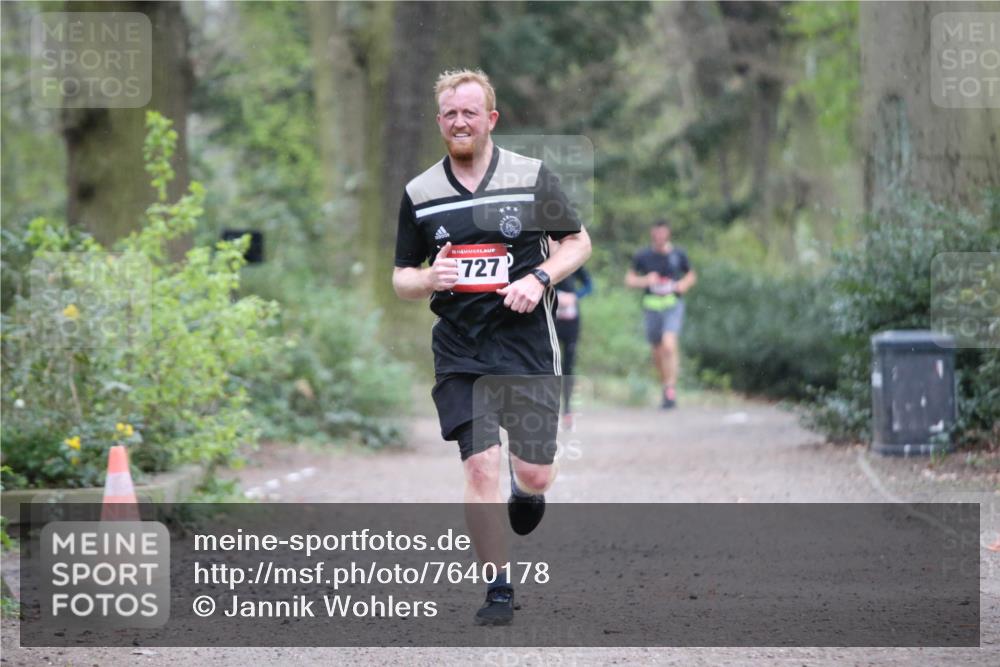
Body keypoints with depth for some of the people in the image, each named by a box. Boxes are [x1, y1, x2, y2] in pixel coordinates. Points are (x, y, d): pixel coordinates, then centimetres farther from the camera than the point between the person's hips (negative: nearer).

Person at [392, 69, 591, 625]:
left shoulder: (532, 177, 0)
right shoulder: (420, 193, 5)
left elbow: (579, 242, 8)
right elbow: (401, 276, 12)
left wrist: (539, 278, -10)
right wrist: (428, 280, -11)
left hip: (528, 344, -1)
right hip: (459, 350, 1)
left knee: (535, 475, 1)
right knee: (480, 467, -10)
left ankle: (525, 492, 40)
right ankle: (499, 590, 1)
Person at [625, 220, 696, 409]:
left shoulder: (678, 255, 2)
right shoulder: (642, 256, 2)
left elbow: (691, 275, 16)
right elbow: (629, 279, 9)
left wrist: (684, 284, -6)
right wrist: (644, 281, -11)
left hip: (673, 306, -2)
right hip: (652, 306, 2)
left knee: (669, 345, -22)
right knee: (657, 352, 11)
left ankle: (671, 391, -19)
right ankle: (666, 385, 34)